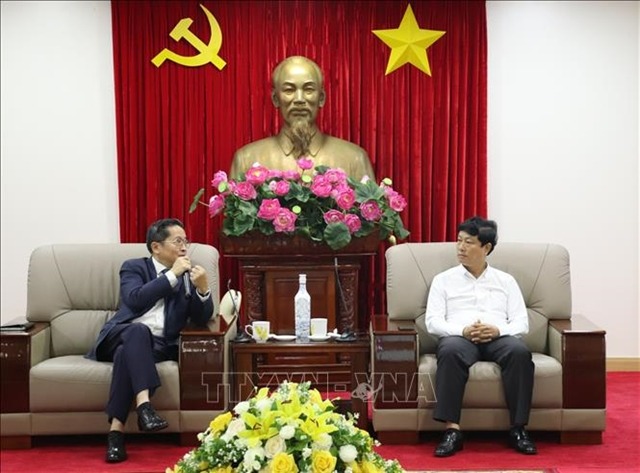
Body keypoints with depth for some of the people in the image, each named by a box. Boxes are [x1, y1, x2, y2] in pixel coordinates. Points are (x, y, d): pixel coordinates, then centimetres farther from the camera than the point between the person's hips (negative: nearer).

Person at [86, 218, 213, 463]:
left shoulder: (188, 275, 15)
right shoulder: (134, 267, 10)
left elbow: (201, 319, 5)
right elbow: (135, 300, -11)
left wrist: (203, 288, -15)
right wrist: (172, 275, -11)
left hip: (159, 345, 1)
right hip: (125, 335, 0)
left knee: (126, 352, -33)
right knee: (139, 331, -36)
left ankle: (116, 428, -35)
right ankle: (143, 404, -48)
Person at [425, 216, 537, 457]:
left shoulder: (506, 281, 19)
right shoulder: (443, 280, 16)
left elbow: (522, 322, 9)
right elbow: (433, 322, 4)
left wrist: (498, 330, -13)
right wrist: (463, 330, -15)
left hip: (498, 337, 1)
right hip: (459, 336, -1)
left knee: (520, 351, -33)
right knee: (450, 352, -37)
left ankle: (518, 429, -27)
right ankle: (452, 429, -38)